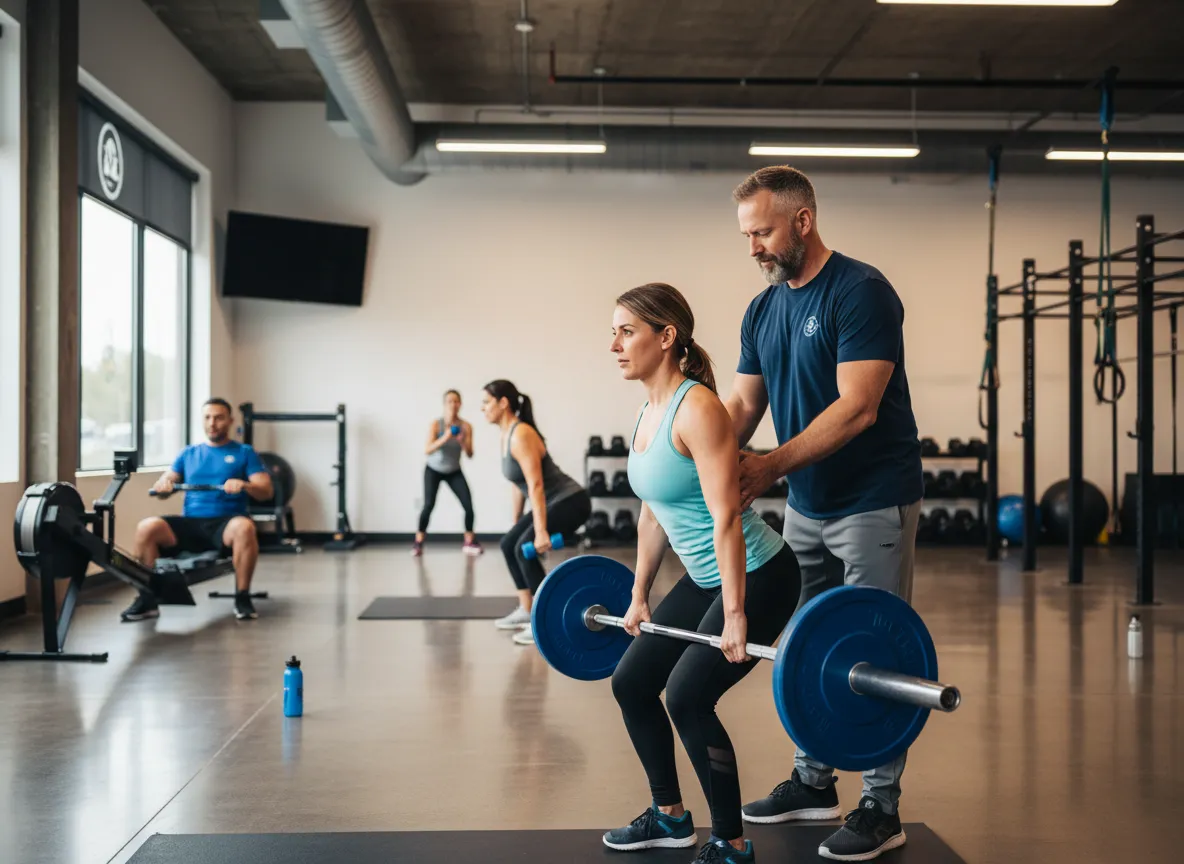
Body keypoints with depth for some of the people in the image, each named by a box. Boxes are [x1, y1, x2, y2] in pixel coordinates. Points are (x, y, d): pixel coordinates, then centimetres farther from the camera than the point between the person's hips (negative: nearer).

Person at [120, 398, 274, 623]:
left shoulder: (245, 452, 12)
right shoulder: (188, 453, 22)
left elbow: (266, 491, 2)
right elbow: (163, 489, 15)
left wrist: (244, 485, -20)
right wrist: (163, 484, -10)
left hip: (225, 524, -3)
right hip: (190, 523, 3)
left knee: (244, 528, -39)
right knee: (146, 527, -25)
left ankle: (242, 598, -24)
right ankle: (147, 599, -16)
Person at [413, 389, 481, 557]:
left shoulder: (466, 426, -14)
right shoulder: (436, 424, -20)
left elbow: (470, 455, -16)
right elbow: (427, 450, -31)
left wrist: (463, 442, -34)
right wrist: (444, 438, -44)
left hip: (454, 472, 2)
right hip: (433, 470, -2)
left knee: (469, 505, -13)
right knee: (429, 505, -20)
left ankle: (469, 543, 2)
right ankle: (418, 543, -6)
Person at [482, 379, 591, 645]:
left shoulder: (521, 435, -21)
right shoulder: (507, 435, 9)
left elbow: (536, 485, -27)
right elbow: (518, 485, 17)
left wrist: (540, 531, -30)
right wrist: (516, 524, 21)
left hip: (570, 501, -10)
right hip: (555, 502, 10)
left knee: (525, 549, -20)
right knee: (509, 545, 12)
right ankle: (526, 611, 19)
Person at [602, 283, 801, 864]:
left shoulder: (697, 410, -21)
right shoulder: (647, 413, 6)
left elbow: (726, 518, -25)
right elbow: (653, 515, 14)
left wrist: (735, 615, -26)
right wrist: (640, 595, 17)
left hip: (758, 576, -9)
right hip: (704, 578, 10)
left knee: (688, 696, -17)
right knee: (631, 684, 10)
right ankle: (669, 817, 27)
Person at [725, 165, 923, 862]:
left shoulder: (861, 292, -17)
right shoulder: (763, 312, 7)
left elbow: (857, 406, -24)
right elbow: (743, 403, 6)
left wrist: (774, 465, -28)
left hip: (873, 504, -8)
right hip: (808, 506, 8)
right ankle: (814, 784, 29)